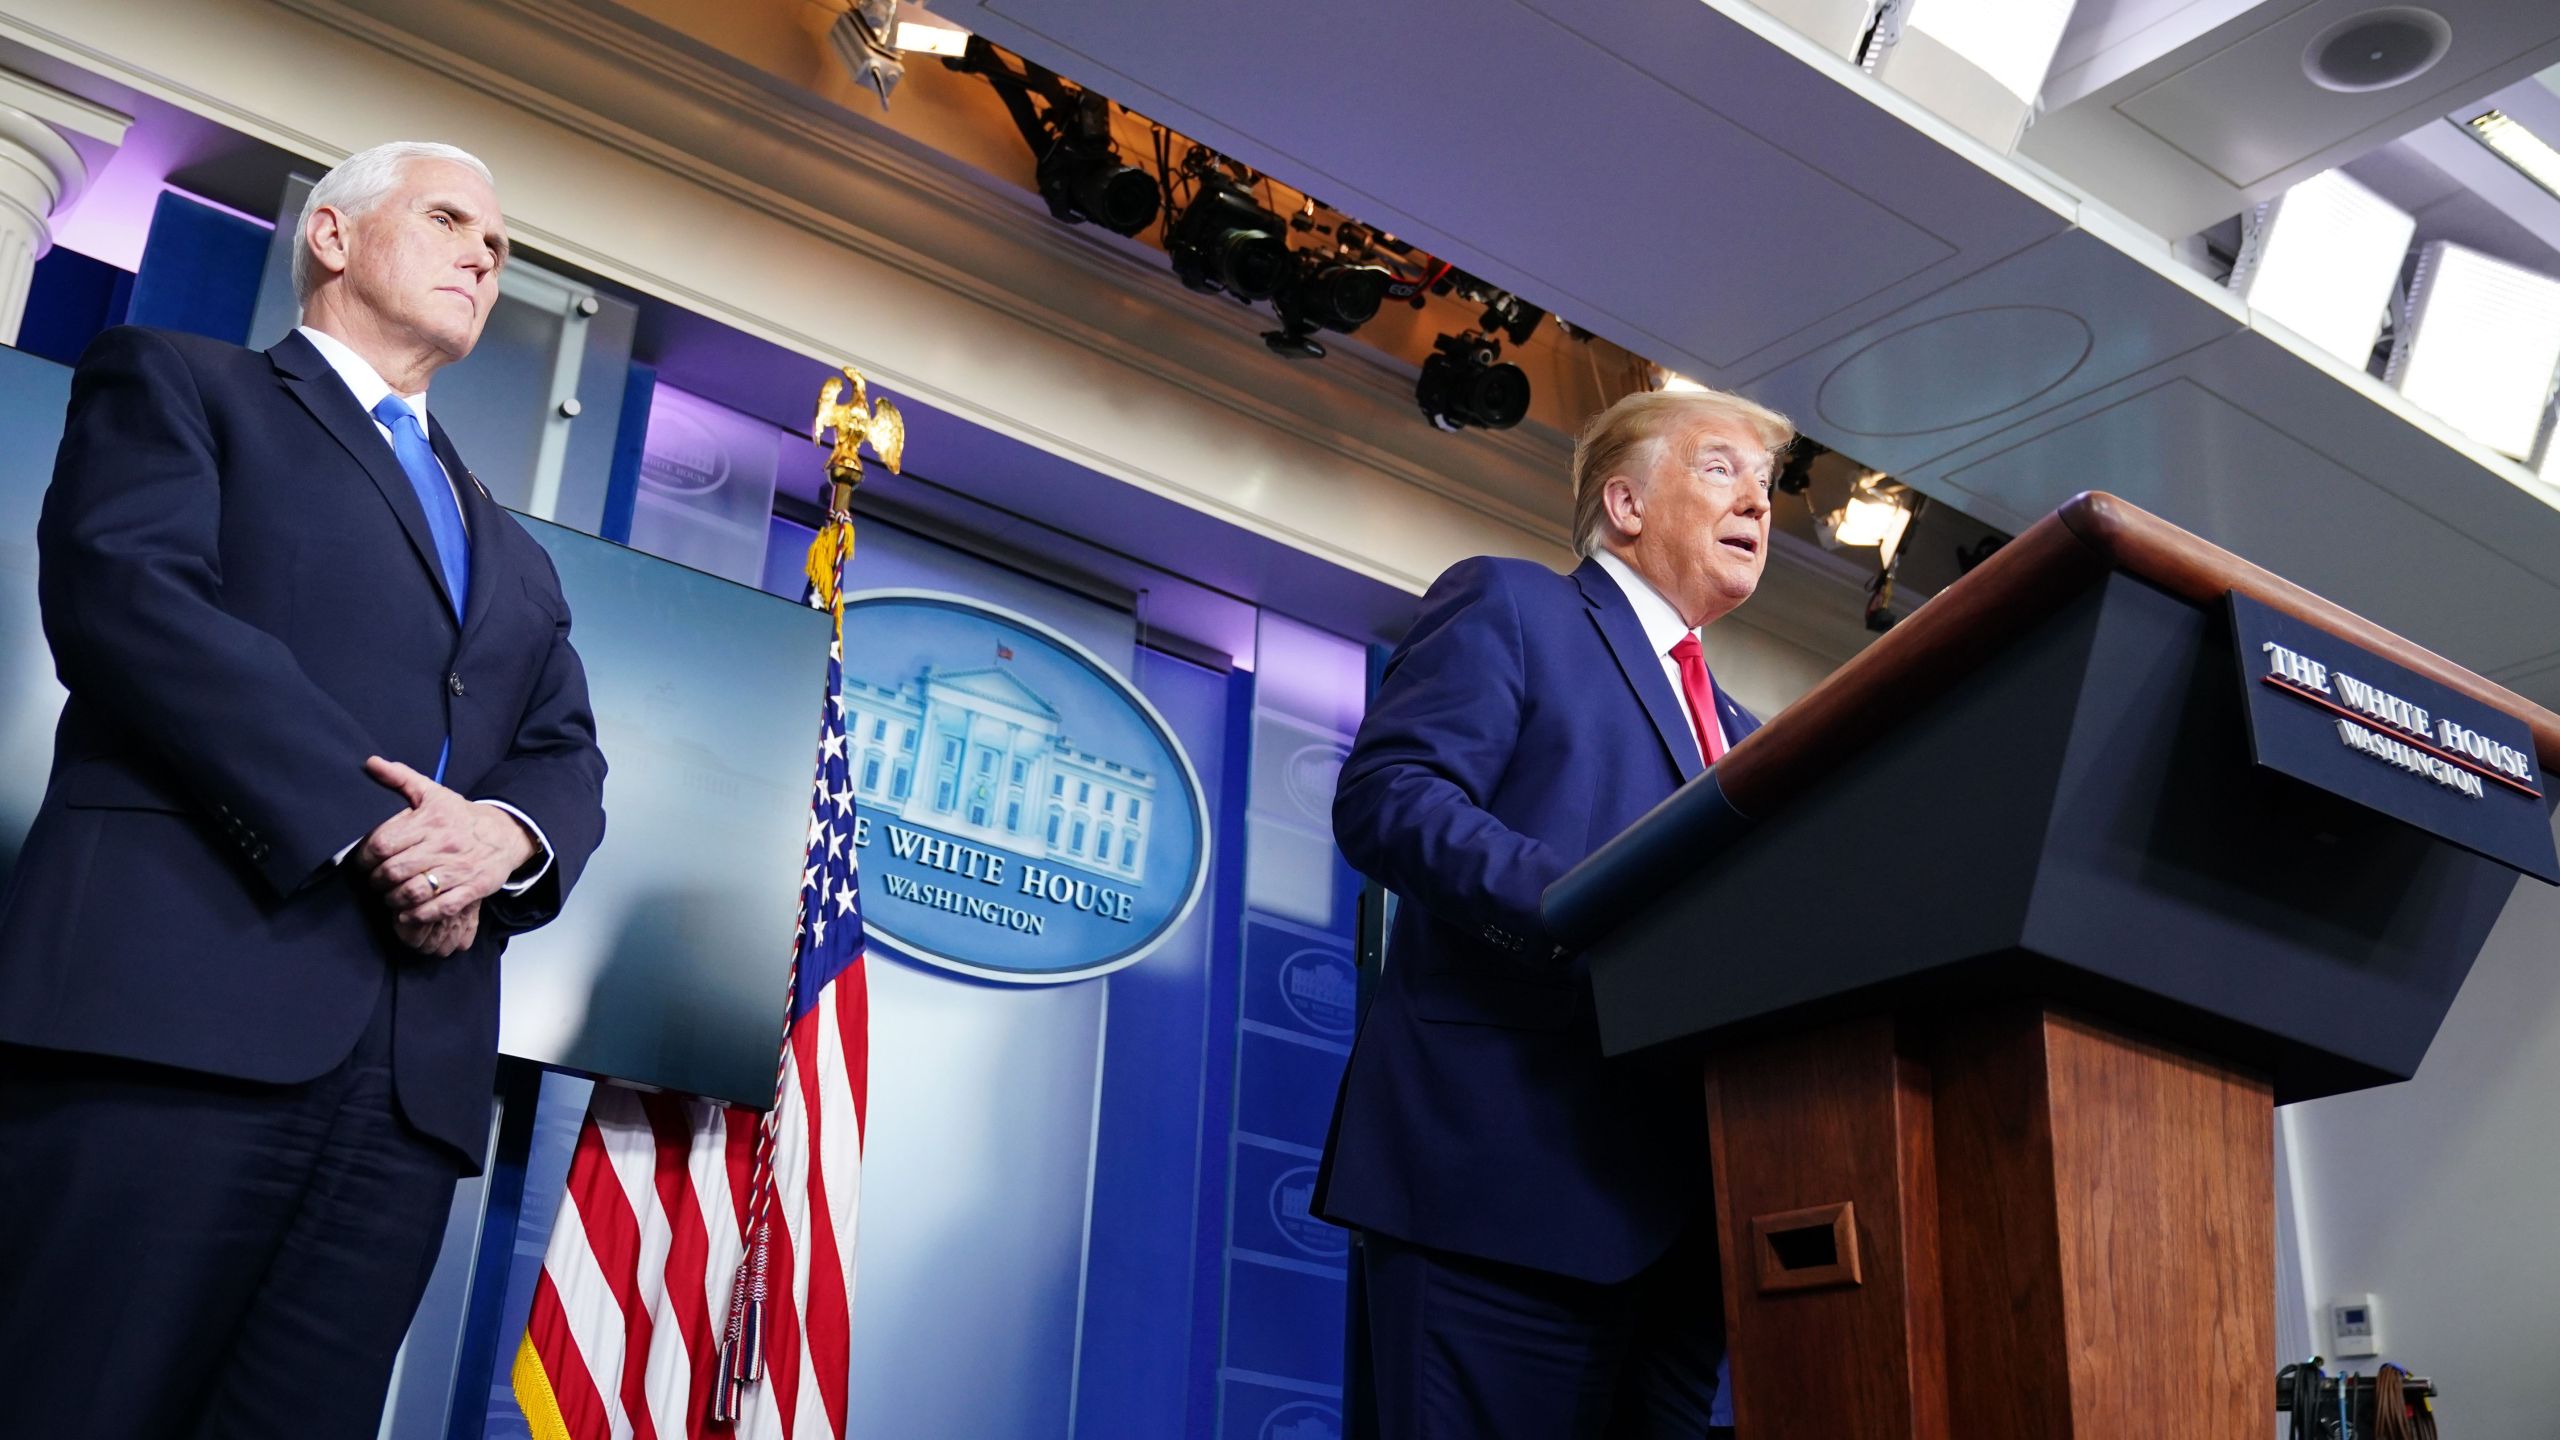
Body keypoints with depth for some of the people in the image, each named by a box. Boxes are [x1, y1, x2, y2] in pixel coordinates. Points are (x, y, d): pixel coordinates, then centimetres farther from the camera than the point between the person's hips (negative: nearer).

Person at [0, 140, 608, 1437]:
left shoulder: (514, 556, 31)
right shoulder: (174, 382, 14)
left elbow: (568, 760, 18)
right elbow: (124, 594, -5)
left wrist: (507, 833, -7)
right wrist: (366, 826, -13)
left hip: (416, 1067, 5)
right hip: (172, 1001, -5)